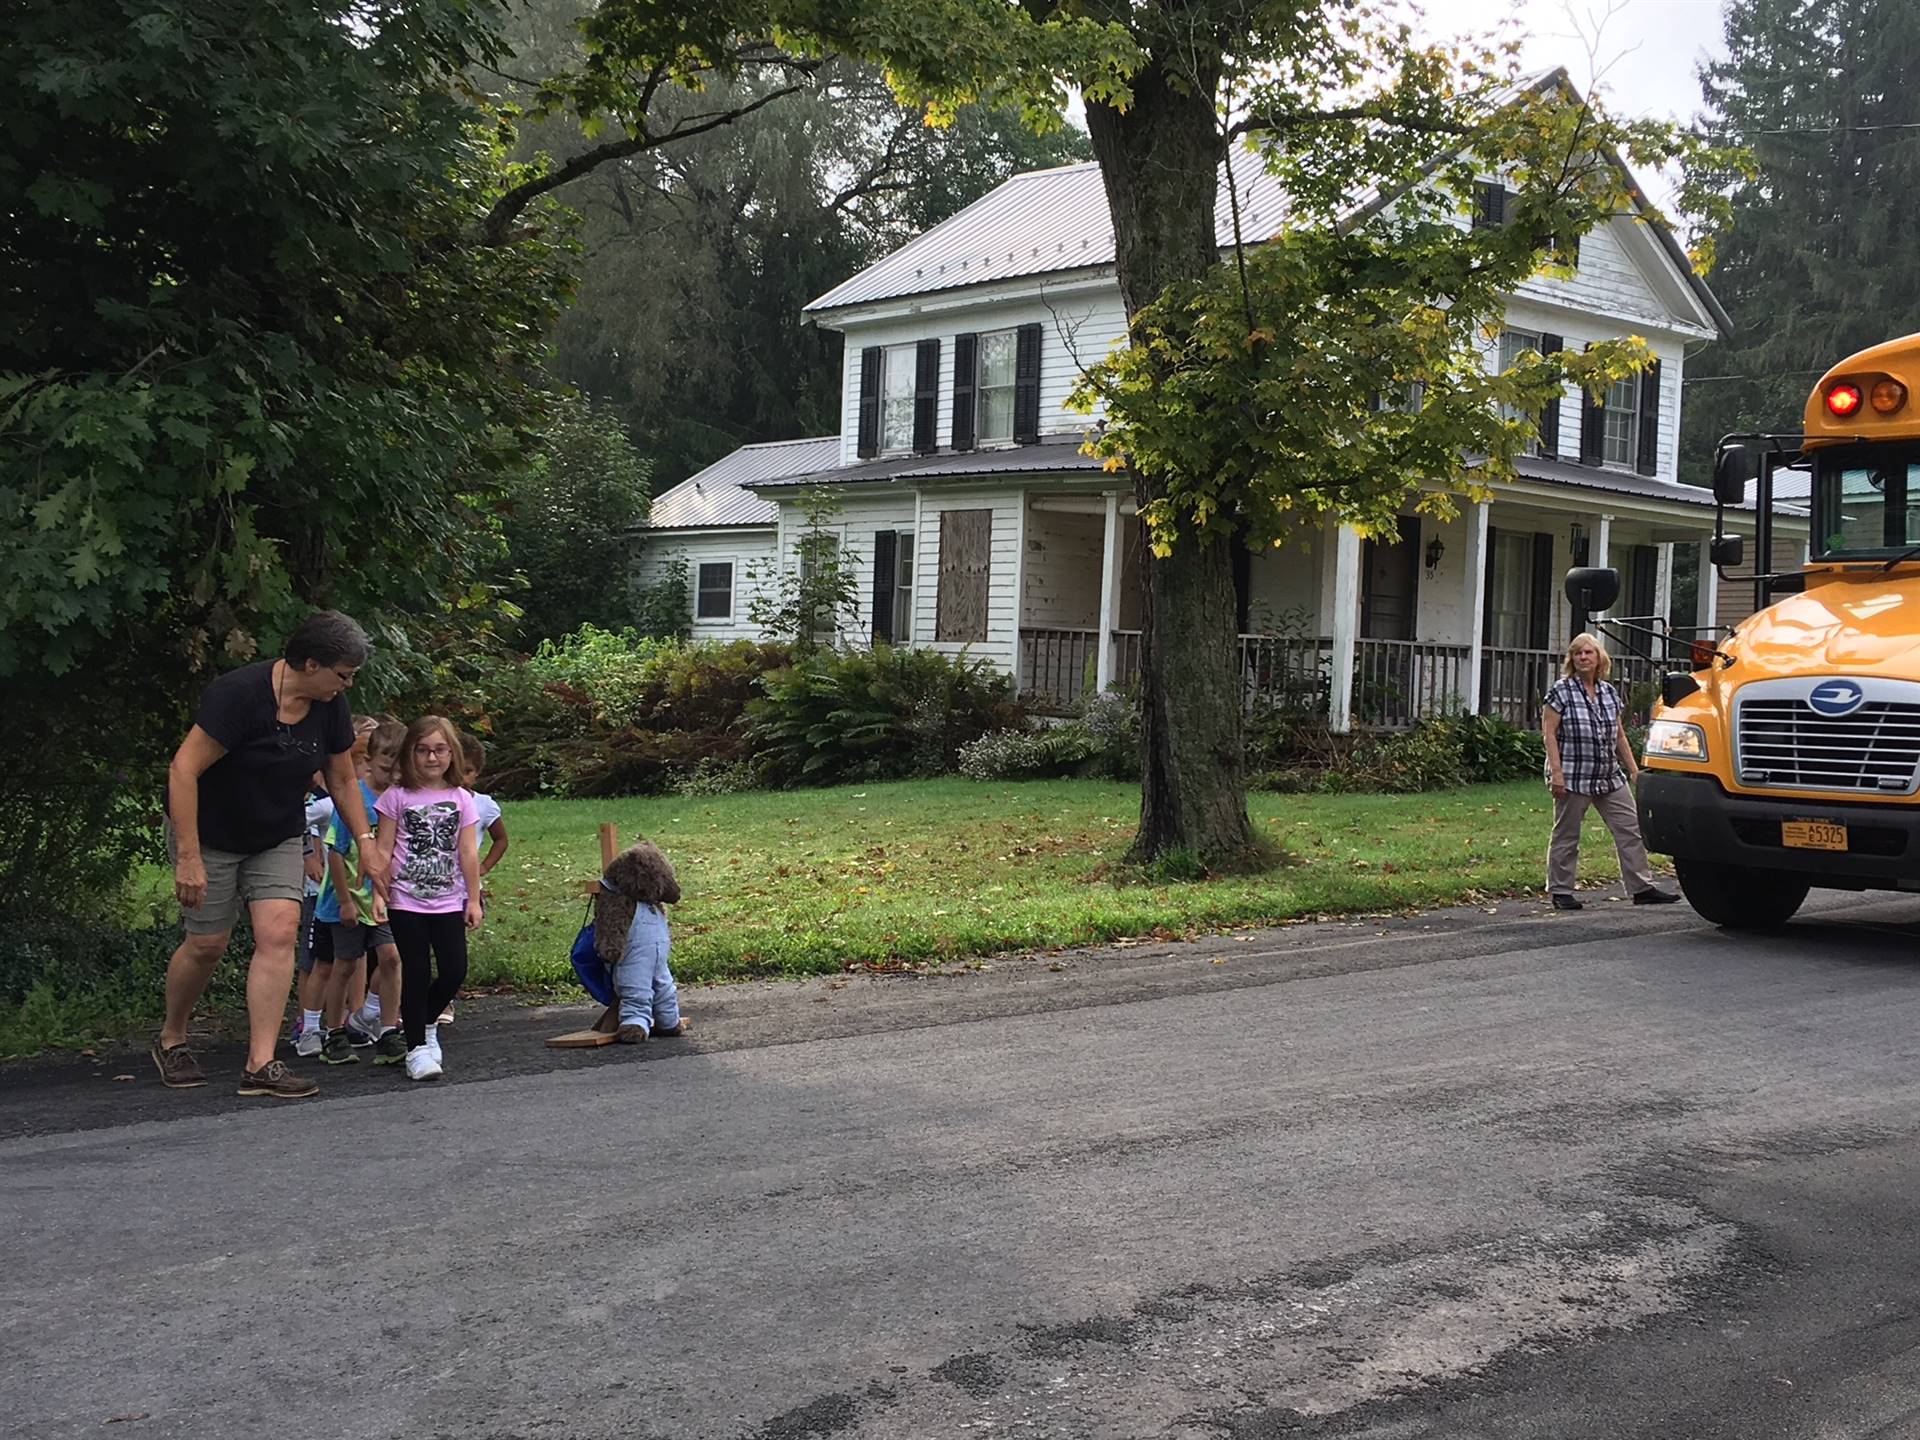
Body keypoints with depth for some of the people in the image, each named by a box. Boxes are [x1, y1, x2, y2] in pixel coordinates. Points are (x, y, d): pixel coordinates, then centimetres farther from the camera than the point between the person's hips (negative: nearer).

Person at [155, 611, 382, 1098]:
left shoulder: (330, 707, -7)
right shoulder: (239, 693, -28)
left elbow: (342, 780, 9)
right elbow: (183, 769, -29)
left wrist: (365, 840, 4)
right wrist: (188, 857, -31)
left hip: (277, 838, 5)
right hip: (210, 835, -5)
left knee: (280, 933, -11)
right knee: (206, 944, 3)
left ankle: (261, 1065, -10)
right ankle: (170, 1041, 30)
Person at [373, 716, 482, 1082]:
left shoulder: (461, 799, 6)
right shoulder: (398, 797, 0)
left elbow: (469, 853, 5)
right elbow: (383, 851, -1)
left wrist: (474, 899, 3)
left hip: (449, 901, 2)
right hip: (406, 901, -2)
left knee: (454, 970, -3)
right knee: (416, 973, -1)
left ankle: (427, 1023, 24)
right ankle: (417, 1046, 8)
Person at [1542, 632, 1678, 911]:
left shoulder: (1609, 692, 11)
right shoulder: (1561, 691, -5)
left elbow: (1619, 736, 17)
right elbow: (1549, 732, -9)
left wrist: (1633, 769, 14)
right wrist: (1556, 771, -17)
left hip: (1610, 777, 6)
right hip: (1573, 777, -6)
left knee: (1631, 829, 2)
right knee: (1566, 835, 2)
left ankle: (1642, 887, 7)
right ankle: (1560, 892, 11)